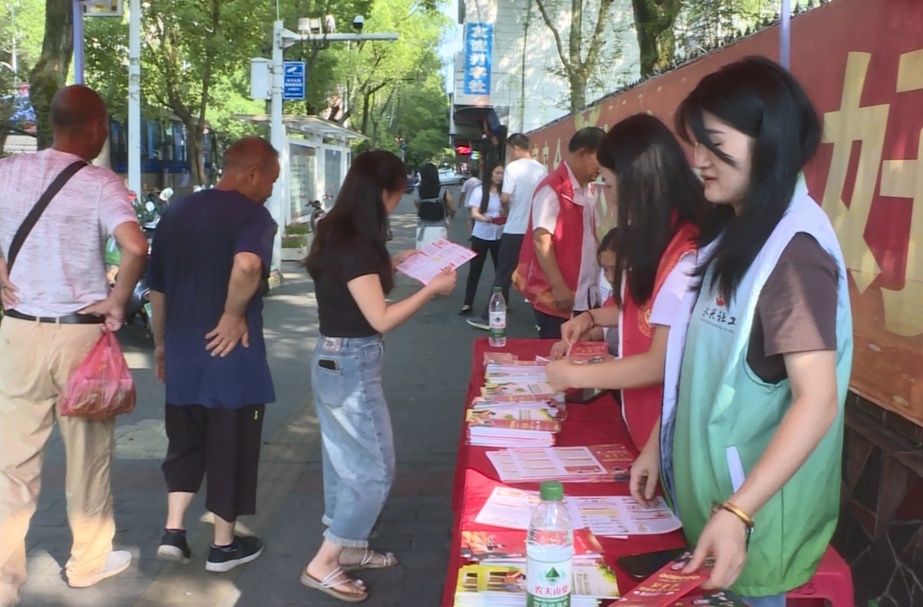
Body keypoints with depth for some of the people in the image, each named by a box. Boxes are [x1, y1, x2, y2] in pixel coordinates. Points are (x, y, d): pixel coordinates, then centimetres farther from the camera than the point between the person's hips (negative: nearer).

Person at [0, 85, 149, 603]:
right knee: (88, 454, 14)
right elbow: (137, 247, -26)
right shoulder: (101, 184, -11)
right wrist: (118, 301, -12)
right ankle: (90, 561, 29)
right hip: (81, 333, -3)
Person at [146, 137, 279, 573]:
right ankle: (224, 545, 19)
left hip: (182, 352, 6)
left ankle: (173, 530, 17)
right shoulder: (253, 215, -12)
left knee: (185, 442, 21)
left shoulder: (177, 211, 9)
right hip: (231, 355, -6)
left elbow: (156, 286, 14)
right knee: (231, 448, 8)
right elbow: (247, 264, -36)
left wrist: (161, 342, 23)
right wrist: (234, 314, -20)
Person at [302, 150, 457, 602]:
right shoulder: (354, 244, -23)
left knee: (347, 463, 20)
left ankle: (347, 548, 34)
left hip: (332, 360, 10)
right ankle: (322, 565, 9)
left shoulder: (337, 233, 5)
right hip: (352, 366, -10)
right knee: (375, 470, 2)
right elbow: (381, 319, -22)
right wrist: (432, 288, -14)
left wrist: (390, 263, 16)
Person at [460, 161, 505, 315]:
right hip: (481, 236, -2)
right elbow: (474, 213, -15)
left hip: (499, 236, 2)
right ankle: (468, 303, 7)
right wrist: (486, 219, -35)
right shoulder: (479, 191, -5)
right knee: (475, 269, 2)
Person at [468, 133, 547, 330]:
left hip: (515, 229, -5)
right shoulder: (542, 170, 5)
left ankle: (488, 318, 3)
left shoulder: (513, 167, -10)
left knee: (503, 274, 0)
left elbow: (504, 198, -16)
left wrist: (506, 209, 5)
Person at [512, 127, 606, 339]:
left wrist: (598, 278, 15)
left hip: (585, 295, 8)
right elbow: (541, 241, -18)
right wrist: (559, 286, -22)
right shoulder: (552, 189, -13)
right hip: (555, 296, -8)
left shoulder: (586, 191, 13)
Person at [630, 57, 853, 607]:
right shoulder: (735, 233, 8)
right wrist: (659, 442, 11)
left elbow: (817, 401, -26)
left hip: (752, 505, -8)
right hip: (706, 488, 8)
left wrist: (738, 512, -32)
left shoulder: (794, 249, -20)